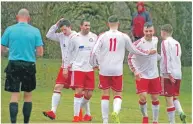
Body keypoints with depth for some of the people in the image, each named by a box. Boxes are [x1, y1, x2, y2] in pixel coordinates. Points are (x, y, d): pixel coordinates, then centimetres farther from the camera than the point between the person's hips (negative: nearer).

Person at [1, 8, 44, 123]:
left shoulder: (10, 30, 0)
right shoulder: (35, 31, 0)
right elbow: (40, 52, -1)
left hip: (14, 65, 0)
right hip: (29, 65, 0)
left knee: (14, 95, 0)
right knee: (28, 95, 13)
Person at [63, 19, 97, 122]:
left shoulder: (94, 37, 4)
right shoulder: (75, 38, -1)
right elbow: (69, 53, 7)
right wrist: (66, 67, 6)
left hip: (90, 69, 3)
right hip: (78, 68, -3)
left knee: (89, 94, 3)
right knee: (79, 91, -11)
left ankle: (79, 108, 30)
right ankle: (76, 115, -3)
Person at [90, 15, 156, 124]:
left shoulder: (103, 36, 0)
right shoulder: (124, 37, 1)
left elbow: (94, 52, -6)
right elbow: (133, 50, 12)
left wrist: (94, 64, 12)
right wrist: (148, 52, 27)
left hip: (104, 70, 0)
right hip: (117, 70, 0)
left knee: (105, 94, 11)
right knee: (118, 94, 10)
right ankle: (116, 111, -20)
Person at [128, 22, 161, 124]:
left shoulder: (155, 40, 1)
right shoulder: (138, 43, -17)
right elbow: (130, 58, -13)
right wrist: (135, 71, -22)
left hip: (154, 75, 5)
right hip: (142, 75, -5)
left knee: (155, 98, 7)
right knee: (143, 97, -14)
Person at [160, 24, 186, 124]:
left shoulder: (165, 42, -7)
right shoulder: (177, 43, 16)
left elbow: (167, 58, -16)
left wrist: (169, 73, -20)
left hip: (168, 75, -8)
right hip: (178, 74, 8)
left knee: (169, 98, -4)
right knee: (174, 97, 18)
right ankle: (181, 112, -6)